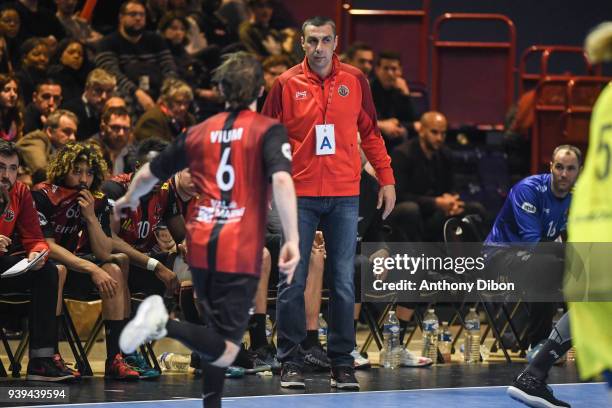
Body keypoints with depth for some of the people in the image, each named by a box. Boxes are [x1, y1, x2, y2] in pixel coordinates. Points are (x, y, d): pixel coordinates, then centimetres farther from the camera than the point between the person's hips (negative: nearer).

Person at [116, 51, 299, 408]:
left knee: (218, 338, 23)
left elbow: (149, 174, 21)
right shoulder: (269, 130, -1)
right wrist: (292, 240, -22)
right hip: (241, 253, -5)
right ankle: (166, 325, -30)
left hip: (201, 245, 5)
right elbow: (282, 180, -19)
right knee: (225, 351, -9)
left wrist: (129, 199, 43)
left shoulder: (199, 132, 12)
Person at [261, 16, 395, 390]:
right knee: (292, 282, -1)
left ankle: (342, 362, 9)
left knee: (344, 282, 2)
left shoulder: (355, 81, 5)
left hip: (344, 195, 1)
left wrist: (386, 178, 7)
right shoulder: (286, 84, 1)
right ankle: (291, 362, 7)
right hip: (299, 194, -1)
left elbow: (370, 132, 12)